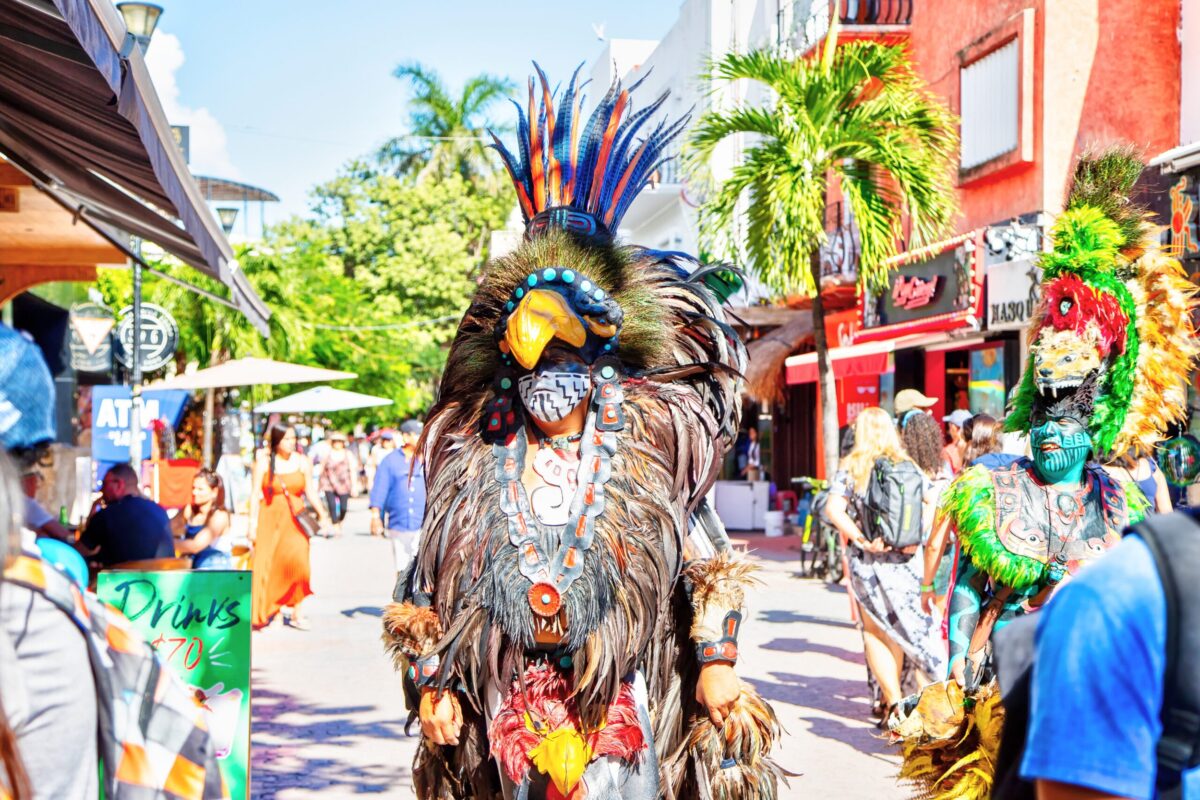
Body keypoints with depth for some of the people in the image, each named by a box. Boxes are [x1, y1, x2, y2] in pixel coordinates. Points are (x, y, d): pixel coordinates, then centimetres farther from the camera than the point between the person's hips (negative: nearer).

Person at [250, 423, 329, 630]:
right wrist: (253, 524, -1)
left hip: (294, 520, 0)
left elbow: (310, 492, 7)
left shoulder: (302, 462, 6)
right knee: (268, 565, -4)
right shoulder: (263, 462, 2)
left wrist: (323, 515, -3)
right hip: (270, 519, 0)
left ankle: (296, 611, -6)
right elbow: (256, 494, 3)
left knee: (296, 559, -16)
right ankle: (271, 613, 7)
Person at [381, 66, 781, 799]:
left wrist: (716, 662, -4)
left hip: (619, 695, -2)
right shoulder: (480, 463, 4)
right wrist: (434, 682, 4)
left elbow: (706, 561, 3)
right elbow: (431, 582, 8)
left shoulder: (648, 454, 0)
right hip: (514, 702, 2)